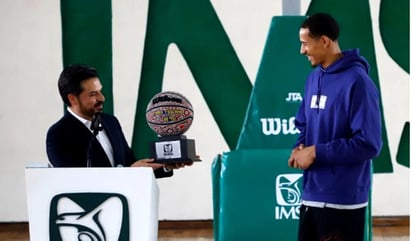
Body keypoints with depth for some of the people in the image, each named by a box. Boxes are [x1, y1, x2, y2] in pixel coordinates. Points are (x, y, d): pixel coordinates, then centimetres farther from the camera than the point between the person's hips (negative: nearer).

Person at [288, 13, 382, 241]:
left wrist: (316, 152, -16)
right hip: (311, 194, 8)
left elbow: (368, 144, -20)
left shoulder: (356, 81, -15)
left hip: (343, 199, -8)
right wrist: (300, 147, 0)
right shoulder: (313, 78, 11)